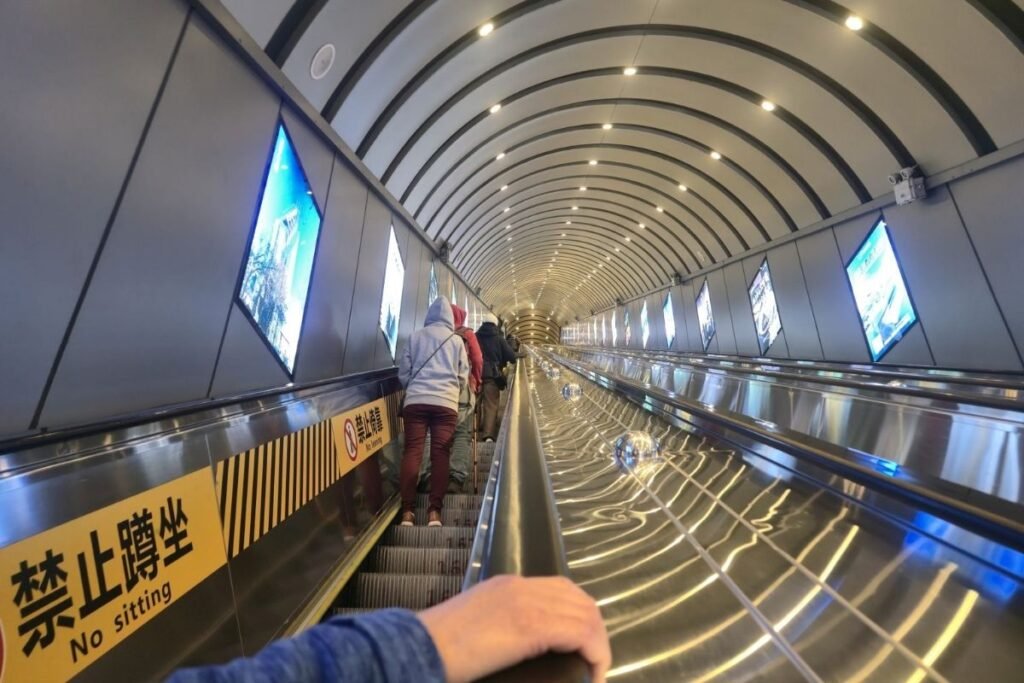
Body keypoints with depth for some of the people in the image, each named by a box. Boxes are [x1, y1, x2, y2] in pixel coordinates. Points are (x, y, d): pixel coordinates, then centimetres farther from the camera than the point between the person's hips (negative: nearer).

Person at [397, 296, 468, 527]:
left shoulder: (415, 336, 9)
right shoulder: (456, 340, 8)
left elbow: (403, 373, 12)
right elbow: (463, 377, 11)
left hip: (415, 400, 1)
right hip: (446, 402, -1)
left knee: (412, 451, 4)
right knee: (440, 454, 2)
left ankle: (407, 510, 3)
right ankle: (435, 511, 1)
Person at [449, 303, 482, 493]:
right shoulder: (467, 334, 1)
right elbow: (477, 361, -2)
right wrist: (477, 383, 11)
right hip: (463, 389, -2)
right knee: (462, 434, 3)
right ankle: (456, 477, -5)